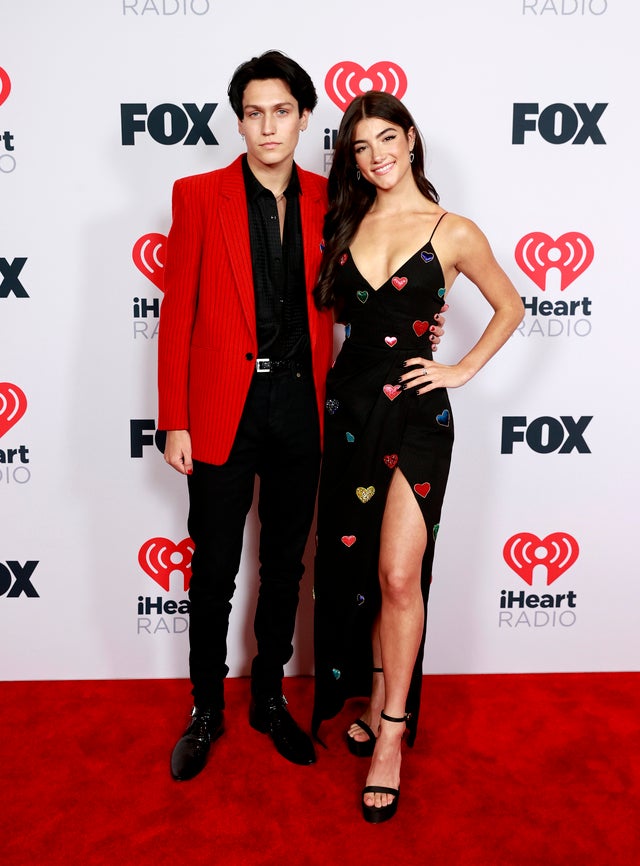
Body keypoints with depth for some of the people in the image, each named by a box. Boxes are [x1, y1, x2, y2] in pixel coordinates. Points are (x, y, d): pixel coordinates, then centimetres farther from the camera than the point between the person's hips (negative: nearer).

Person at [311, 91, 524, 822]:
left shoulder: (454, 233, -2)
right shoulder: (345, 224, 9)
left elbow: (510, 307, 10)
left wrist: (463, 370, 1)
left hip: (415, 412, -4)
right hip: (351, 403, 4)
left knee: (399, 576, -8)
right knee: (357, 569, 11)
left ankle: (390, 735, 8)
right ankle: (377, 701, 31)